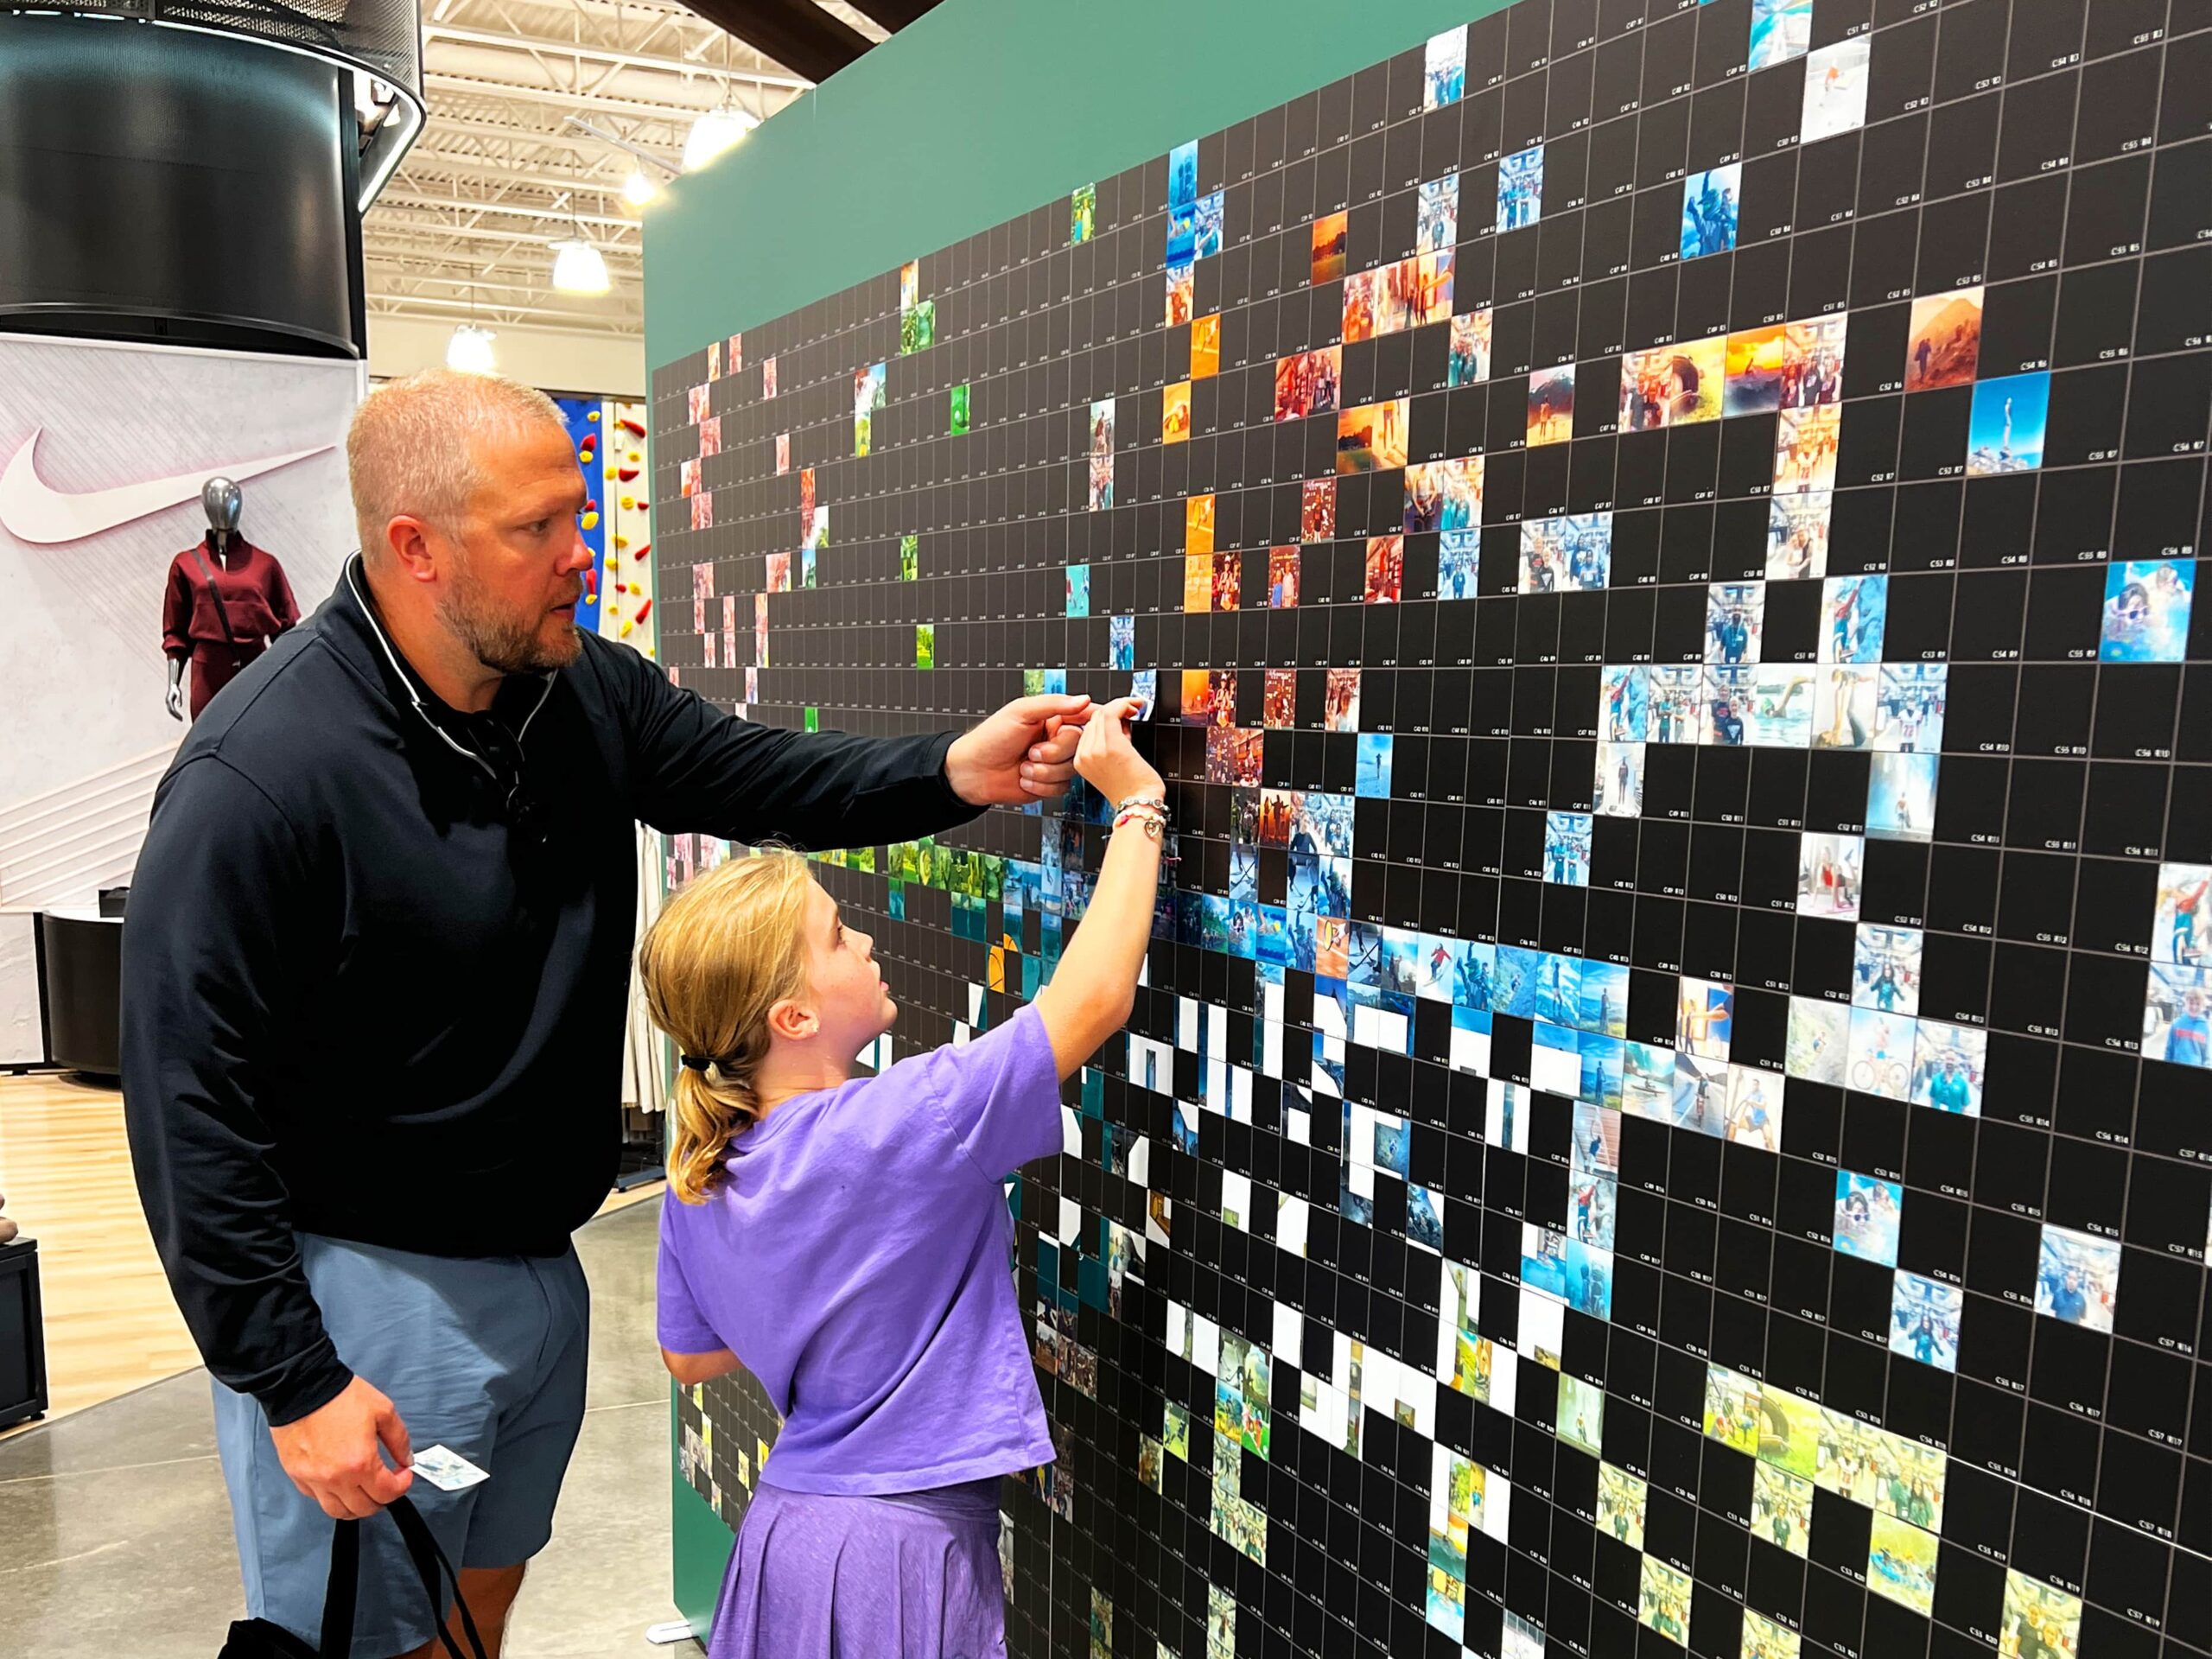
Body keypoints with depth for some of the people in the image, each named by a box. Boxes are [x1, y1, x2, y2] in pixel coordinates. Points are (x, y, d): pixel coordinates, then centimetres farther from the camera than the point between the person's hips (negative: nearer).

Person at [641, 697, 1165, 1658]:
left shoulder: (697, 1177, -4)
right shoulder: (893, 1130, -27)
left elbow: (691, 1356, 11)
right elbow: (1096, 998, -24)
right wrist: (1137, 805, -17)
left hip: (786, 1527, 7)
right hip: (899, 1557, -7)